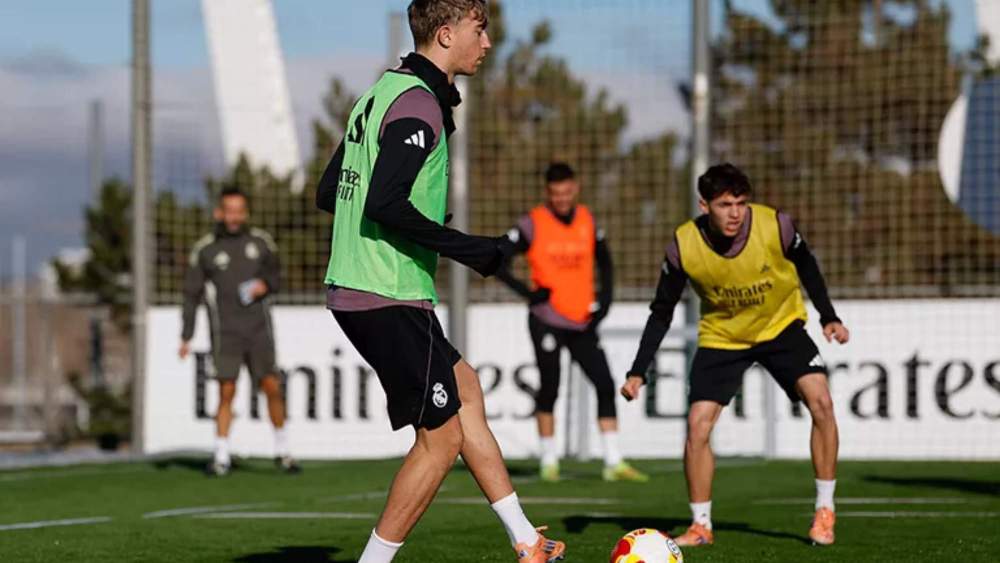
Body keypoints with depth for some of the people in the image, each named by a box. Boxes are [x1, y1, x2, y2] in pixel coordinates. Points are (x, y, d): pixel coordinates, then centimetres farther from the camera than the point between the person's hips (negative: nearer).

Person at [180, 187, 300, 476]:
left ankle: (282, 452, 9)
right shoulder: (204, 249, 1)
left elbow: (275, 273, 20)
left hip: (259, 329, 2)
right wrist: (186, 337, 2)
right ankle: (221, 457, -1)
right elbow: (192, 294, 6)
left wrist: (265, 285, -4)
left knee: (272, 387, -4)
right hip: (225, 331, -2)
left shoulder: (260, 241, 6)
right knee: (226, 392, -7)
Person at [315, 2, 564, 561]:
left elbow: (328, 193, 19)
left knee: (465, 389, 19)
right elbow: (385, 205, -25)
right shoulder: (419, 105, -15)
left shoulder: (382, 94, 15)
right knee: (442, 437, -2)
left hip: (353, 289, 10)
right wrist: (471, 250, -17)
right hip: (391, 299, -10)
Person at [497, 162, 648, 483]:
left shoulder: (587, 222, 6)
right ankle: (549, 461, 10)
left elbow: (604, 262, 20)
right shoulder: (534, 225, -7)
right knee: (549, 387, -2)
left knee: (605, 385, -2)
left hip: (582, 323, 4)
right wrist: (527, 292, -14)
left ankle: (613, 463, 0)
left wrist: (604, 299, 7)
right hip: (547, 321, -4)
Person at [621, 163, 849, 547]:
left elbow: (806, 267, -2)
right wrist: (638, 372, -15)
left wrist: (829, 318, -8)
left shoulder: (776, 226, -25)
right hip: (721, 337, 0)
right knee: (697, 426, -11)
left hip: (781, 325, 0)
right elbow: (661, 312, -10)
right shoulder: (684, 246, -24)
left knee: (820, 402, -19)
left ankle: (824, 511, -4)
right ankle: (701, 526, 7)